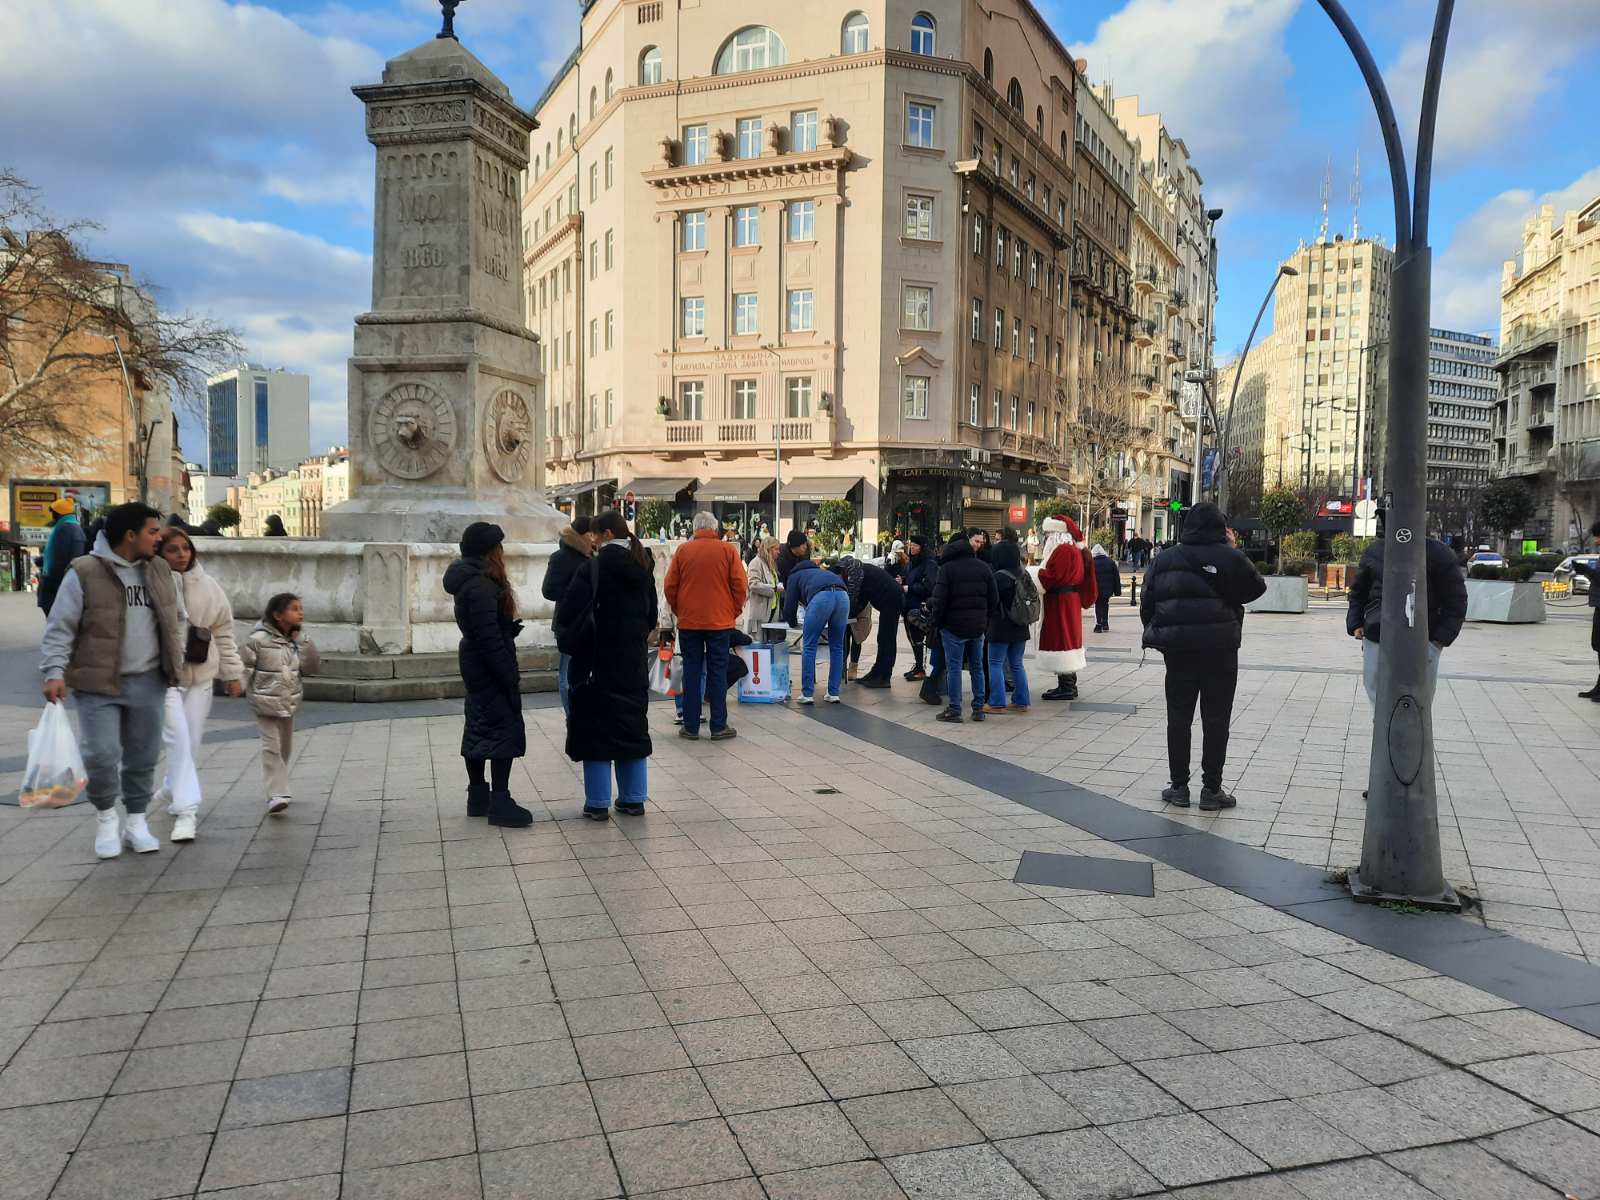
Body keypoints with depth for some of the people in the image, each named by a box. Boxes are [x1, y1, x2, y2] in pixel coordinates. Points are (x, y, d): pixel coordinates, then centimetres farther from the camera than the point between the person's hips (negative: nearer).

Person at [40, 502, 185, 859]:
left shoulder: (160, 571, 7)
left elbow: (177, 620, 18)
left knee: (143, 756, 9)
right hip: (99, 684, -4)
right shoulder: (84, 573, -9)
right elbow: (60, 628, -7)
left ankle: (136, 821, 24)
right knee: (101, 755, -8)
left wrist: (176, 661, 15)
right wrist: (54, 672, -14)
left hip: (148, 683, 5)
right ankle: (105, 816, 16)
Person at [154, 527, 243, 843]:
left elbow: (223, 632, 12)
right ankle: (185, 810, -9)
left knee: (192, 742, 12)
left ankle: (171, 791, 35)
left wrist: (232, 673, 13)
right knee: (178, 739, -13)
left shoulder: (208, 586, 5)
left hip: (200, 675, 5)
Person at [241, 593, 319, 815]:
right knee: (272, 747, -11)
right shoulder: (259, 639, -13)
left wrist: (302, 641, -10)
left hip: (290, 703, 6)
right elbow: (244, 666, -9)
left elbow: (310, 668, -2)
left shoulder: (296, 641, 4)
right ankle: (276, 795, -14)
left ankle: (277, 788, 33)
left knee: (285, 748, 16)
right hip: (266, 703, -6)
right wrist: (251, 693, -9)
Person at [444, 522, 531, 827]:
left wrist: (509, 629, 2)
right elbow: (489, 638, -24)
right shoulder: (481, 587, -21)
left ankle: (478, 797, 23)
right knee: (506, 728, -8)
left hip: (474, 665, 11)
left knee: (479, 728, 14)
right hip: (489, 668, -11)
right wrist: (509, 677, -22)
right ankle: (500, 802, -7)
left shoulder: (470, 581, 11)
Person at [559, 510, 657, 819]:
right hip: (635, 660, 6)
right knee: (633, 723, 14)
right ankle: (633, 798, 19)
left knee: (596, 727, 3)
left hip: (600, 660, -6)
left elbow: (568, 613, -19)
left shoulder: (595, 568, -15)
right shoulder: (642, 567, 6)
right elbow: (652, 615, 12)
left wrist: (567, 634, 1)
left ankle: (598, 803, 6)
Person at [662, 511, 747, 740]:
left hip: (688, 621, 1)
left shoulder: (683, 550, 0)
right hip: (720, 620, -1)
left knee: (691, 672, 8)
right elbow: (740, 585, -5)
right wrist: (735, 612, 9)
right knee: (718, 673, 5)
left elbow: (669, 587, 1)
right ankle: (719, 726, 7)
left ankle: (691, 726, 10)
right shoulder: (728, 550, -4)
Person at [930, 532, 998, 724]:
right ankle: (978, 708, 14)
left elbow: (939, 599, -12)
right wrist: (986, 620, 13)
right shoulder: (983, 567, 7)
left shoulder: (947, 568, -8)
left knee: (954, 667, -1)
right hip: (978, 626, 5)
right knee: (977, 667, 12)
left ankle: (954, 710, -2)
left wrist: (938, 622, 0)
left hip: (954, 625, -5)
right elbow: (994, 598, 6)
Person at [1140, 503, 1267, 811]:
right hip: (1219, 648, -3)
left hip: (1177, 649, 3)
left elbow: (1147, 603, 7)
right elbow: (1257, 587, 5)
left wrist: (1157, 635, 16)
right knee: (1215, 719, 4)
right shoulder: (1229, 557, -7)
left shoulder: (1164, 558, 6)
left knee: (1178, 717, 9)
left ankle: (1179, 786, 12)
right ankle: (1211, 790, 7)